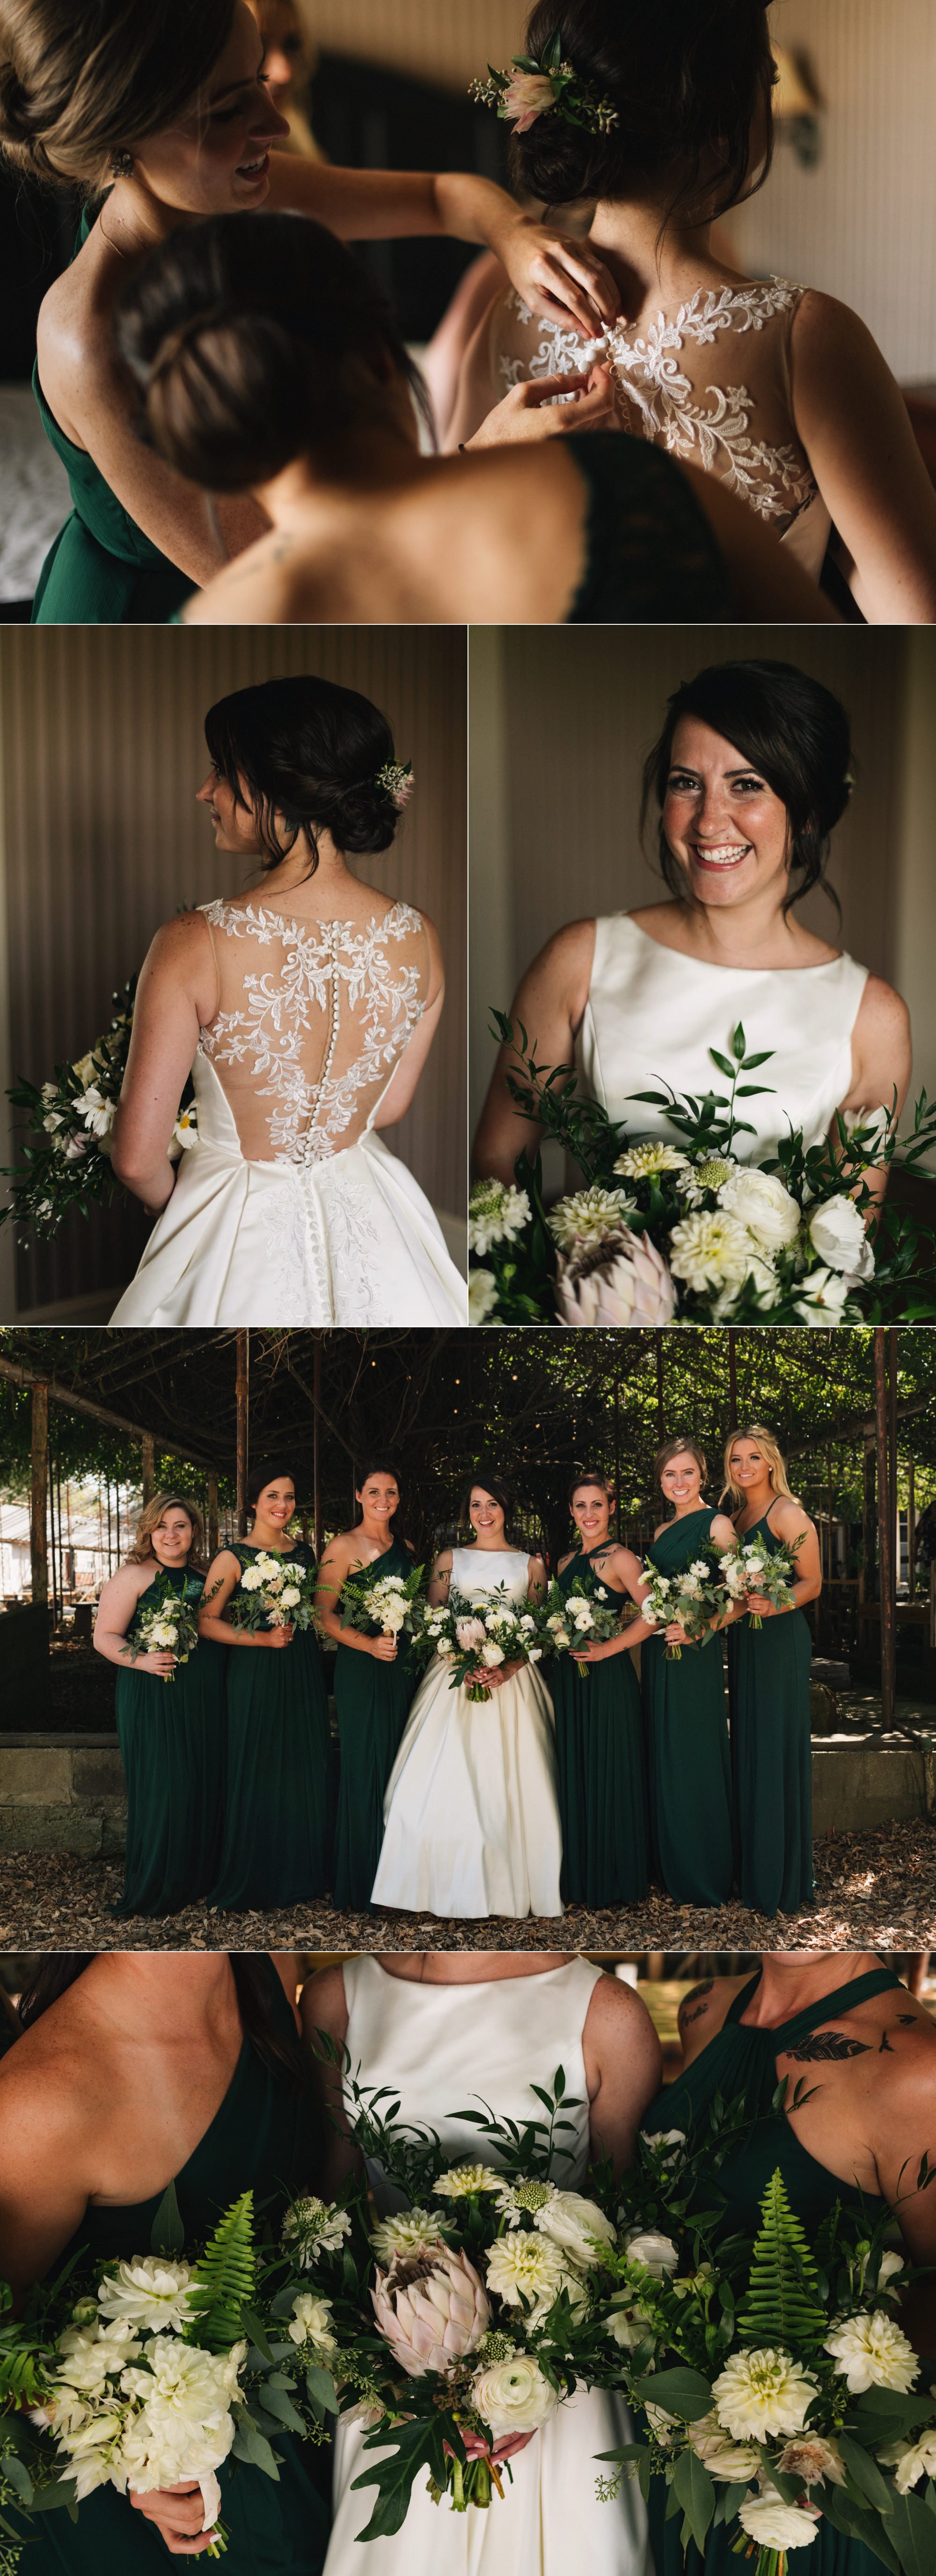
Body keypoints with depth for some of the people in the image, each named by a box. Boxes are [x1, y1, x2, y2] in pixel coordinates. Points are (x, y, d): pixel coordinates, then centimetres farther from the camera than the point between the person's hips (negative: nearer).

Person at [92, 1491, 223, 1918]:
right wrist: (142, 1660, -21)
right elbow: (104, 1637, -6)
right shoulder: (132, 1576, -3)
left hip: (205, 1699, 5)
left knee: (204, 1783, 4)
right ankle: (154, 1886, 6)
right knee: (163, 1785, -7)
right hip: (154, 1697, -5)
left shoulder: (207, 1577, 13)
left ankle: (197, 1877, 17)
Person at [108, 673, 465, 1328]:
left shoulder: (194, 946, -26)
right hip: (372, 1240, 3)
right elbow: (388, 1106, 3)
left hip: (239, 1233, -3)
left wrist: (175, 1200, 4)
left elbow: (138, 1158, -18)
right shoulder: (419, 939, -14)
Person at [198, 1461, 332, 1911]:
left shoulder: (304, 1552, 10)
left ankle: (301, 1873, 20)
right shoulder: (234, 1558, -6)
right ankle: (250, 1884, 9)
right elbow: (206, 1621, -11)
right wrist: (263, 1638, -17)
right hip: (256, 1674, -5)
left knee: (305, 1771, 7)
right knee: (258, 1773, -1)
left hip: (303, 1671, 5)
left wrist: (299, 1628, 4)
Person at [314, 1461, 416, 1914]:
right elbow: (324, 1613, -10)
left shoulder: (405, 1548, 14)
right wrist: (369, 1644, -21)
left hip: (402, 1667, 6)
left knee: (398, 1766, 7)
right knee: (364, 1767, -5)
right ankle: (359, 1886, 4)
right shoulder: (343, 1547, -5)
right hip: (361, 1669, -6)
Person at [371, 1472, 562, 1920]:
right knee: (443, 1782, -11)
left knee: (507, 1788, -9)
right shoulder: (449, 1559, 14)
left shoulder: (531, 1564, 13)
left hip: (513, 1681, 0)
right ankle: (449, 1887, -7)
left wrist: (508, 1669, -13)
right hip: (454, 1679, 0)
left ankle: (507, 1888, -3)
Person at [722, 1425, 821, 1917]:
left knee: (776, 1750, -6)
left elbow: (812, 1583, -11)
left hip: (781, 1640, -7)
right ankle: (752, 1873, 15)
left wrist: (773, 1606, -25)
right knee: (747, 1751, 8)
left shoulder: (787, 1514, -6)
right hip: (742, 1642, 7)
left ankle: (783, 1880, 1)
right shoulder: (734, 1517, 16)